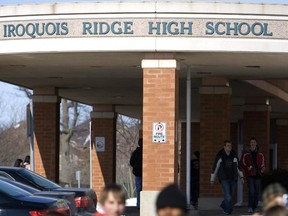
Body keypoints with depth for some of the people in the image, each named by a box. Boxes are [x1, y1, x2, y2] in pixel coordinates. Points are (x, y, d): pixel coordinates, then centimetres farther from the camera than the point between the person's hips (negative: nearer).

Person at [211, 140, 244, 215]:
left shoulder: (234, 155, 7)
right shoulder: (219, 156, -3)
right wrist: (212, 179, 6)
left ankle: (223, 206, 32)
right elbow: (215, 168, 3)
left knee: (230, 194, 9)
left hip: (232, 178, 4)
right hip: (224, 178, -4)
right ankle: (229, 209, -9)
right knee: (227, 195, -14)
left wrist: (241, 177, 9)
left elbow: (238, 166, 16)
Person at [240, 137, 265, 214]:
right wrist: (247, 168, -15)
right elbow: (242, 163, 3)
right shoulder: (245, 153, 3)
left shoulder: (260, 154, 10)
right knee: (251, 191, -16)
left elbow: (262, 164, 16)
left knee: (257, 192, 5)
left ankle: (255, 207, 16)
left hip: (257, 175, 3)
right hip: (250, 175, -3)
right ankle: (250, 207, -10)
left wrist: (262, 169, -6)